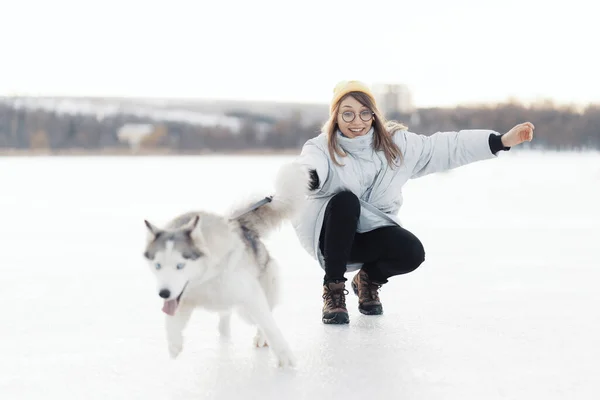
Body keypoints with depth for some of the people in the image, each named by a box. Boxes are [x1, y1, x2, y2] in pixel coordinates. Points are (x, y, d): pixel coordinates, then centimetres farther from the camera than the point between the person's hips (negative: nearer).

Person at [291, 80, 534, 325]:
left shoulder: (394, 144, -3)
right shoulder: (321, 148, -17)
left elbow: (446, 148, -5)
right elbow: (310, 166, -41)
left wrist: (503, 141, -12)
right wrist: (305, 178, -68)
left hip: (372, 233, 3)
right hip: (329, 234, -3)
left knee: (412, 252, -26)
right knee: (345, 200, -33)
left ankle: (369, 279, 11)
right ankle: (333, 289, -18)